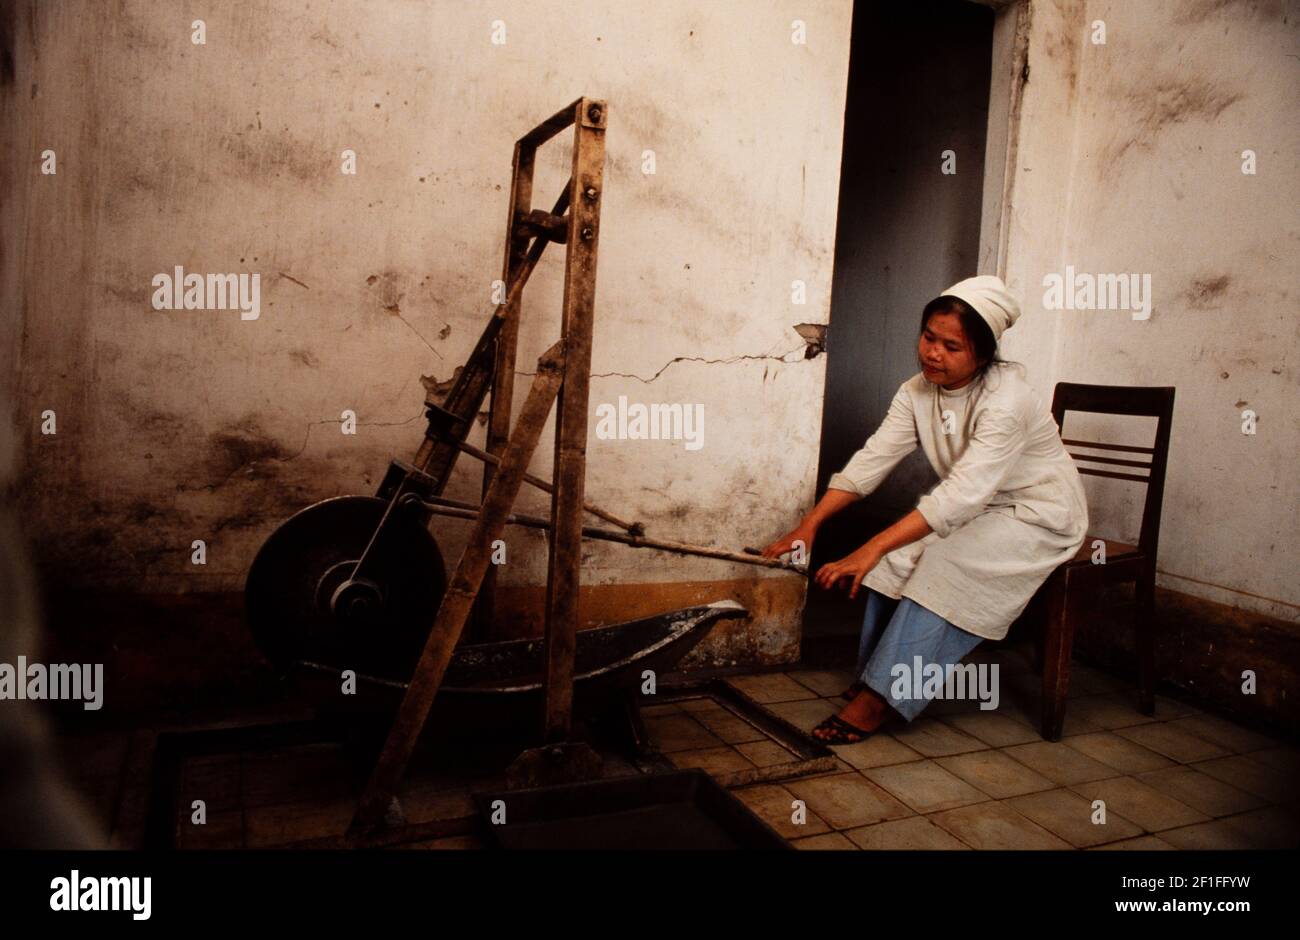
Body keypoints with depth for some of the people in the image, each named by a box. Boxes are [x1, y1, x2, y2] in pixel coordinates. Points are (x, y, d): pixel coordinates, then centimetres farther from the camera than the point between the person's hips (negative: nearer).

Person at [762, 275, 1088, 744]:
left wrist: (872, 549, -46)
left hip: (1040, 516, -6)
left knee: (945, 566, -28)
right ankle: (872, 673, -5)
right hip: (978, 510, 7)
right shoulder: (918, 391, -7)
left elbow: (961, 495, -38)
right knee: (901, 557, -17)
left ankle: (880, 696, -21)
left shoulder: (1007, 401, -29)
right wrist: (810, 523, -24)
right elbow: (872, 459, -13)